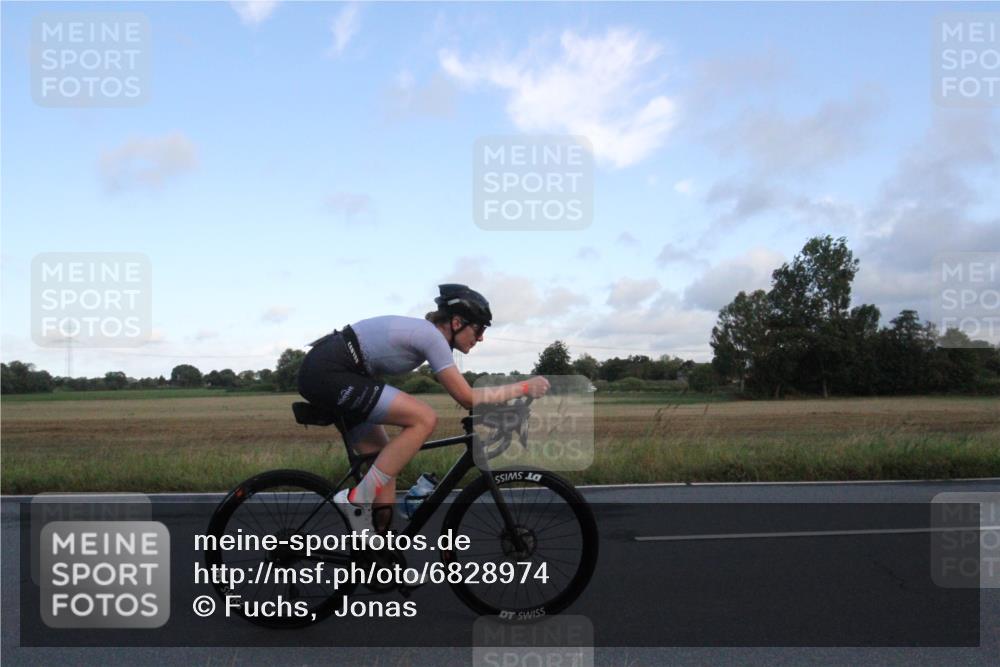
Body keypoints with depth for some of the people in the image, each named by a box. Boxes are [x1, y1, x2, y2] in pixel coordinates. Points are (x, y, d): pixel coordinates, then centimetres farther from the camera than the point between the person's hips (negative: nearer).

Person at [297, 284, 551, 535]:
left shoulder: (423, 331, 14)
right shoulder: (432, 336, -13)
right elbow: (468, 398, -13)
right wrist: (523, 387, -6)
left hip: (322, 372, 10)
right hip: (328, 372, -10)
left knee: (386, 463, 10)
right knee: (424, 419, -17)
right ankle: (357, 500, -12)